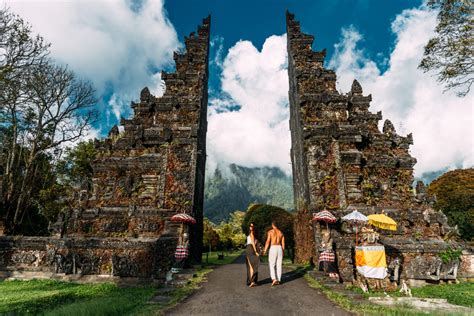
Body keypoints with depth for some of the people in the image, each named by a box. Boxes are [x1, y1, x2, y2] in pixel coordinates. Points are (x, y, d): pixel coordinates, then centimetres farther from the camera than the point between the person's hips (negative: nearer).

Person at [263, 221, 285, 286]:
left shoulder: (270, 231, -3)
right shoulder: (281, 232, 11)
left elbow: (268, 242, -9)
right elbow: (283, 243, 10)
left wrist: (264, 251, -5)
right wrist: (283, 252, 18)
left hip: (273, 248, -4)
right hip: (280, 248, 4)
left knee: (271, 265, 2)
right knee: (279, 265, 10)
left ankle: (274, 279, -12)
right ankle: (278, 280, 11)